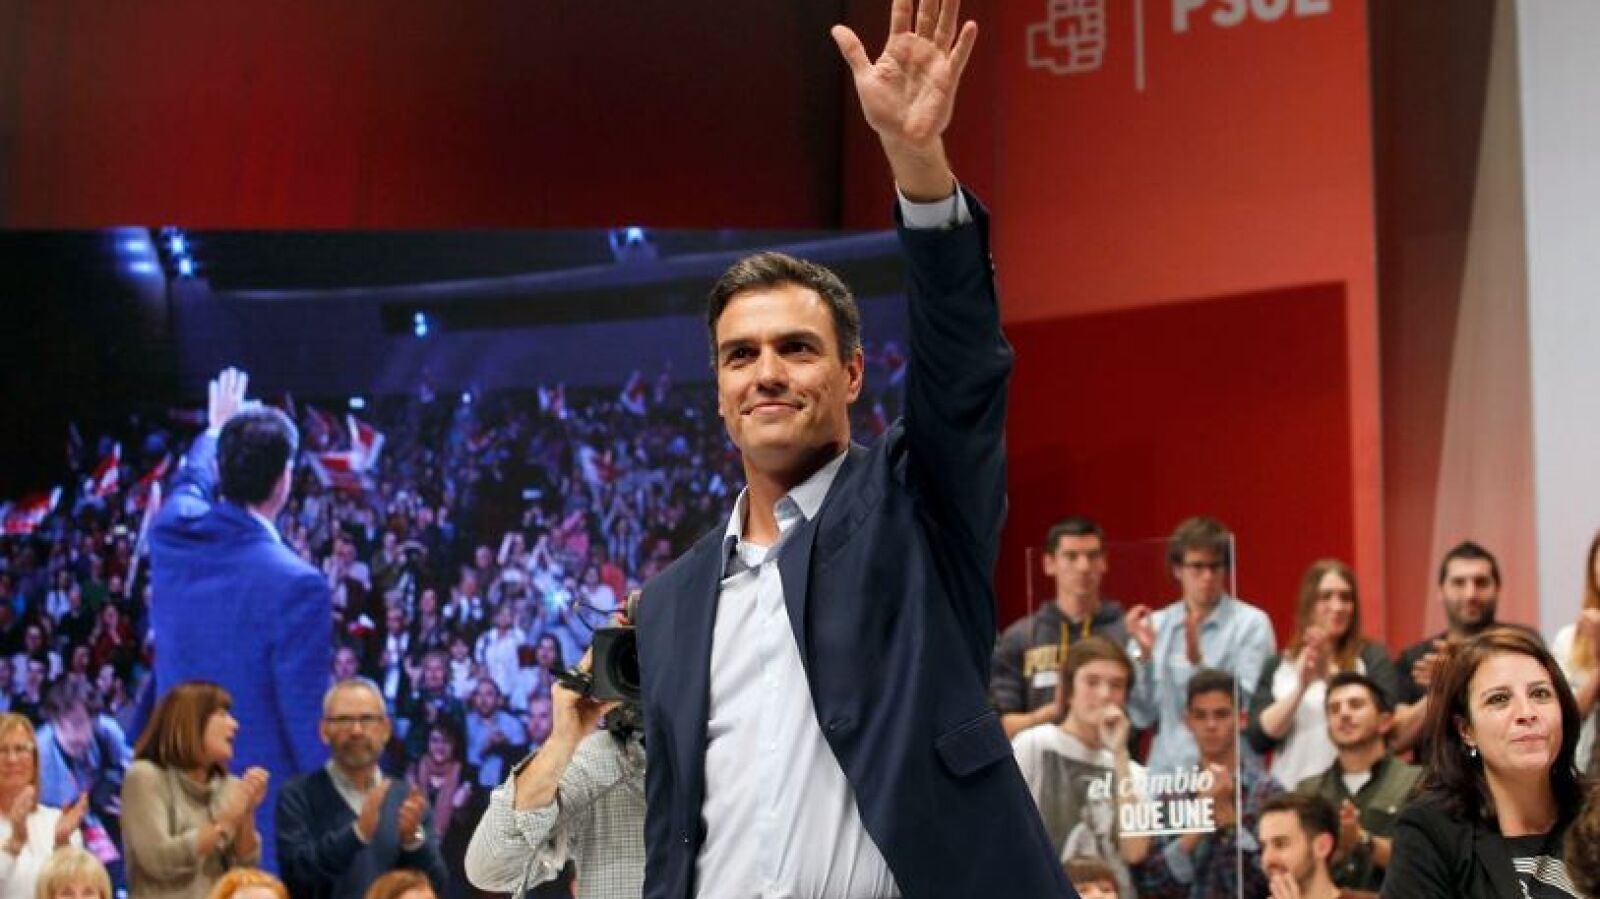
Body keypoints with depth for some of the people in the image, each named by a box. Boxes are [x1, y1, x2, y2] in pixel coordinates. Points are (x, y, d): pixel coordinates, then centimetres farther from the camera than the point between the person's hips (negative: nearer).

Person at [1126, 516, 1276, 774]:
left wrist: (1198, 661, -17)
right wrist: (1143, 654, -6)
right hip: (1164, 770, 2)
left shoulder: (1252, 623, 0)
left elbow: (1247, 708, -8)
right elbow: (1141, 717, 6)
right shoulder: (1153, 625, 10)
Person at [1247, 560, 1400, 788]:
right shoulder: (1278, 666, 12)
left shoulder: (1373, 658, 5)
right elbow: (1258, 739, 3)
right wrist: (1300, 688, -9)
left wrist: (1331, 673, -13)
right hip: (1289, 790, 2)